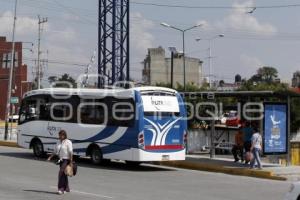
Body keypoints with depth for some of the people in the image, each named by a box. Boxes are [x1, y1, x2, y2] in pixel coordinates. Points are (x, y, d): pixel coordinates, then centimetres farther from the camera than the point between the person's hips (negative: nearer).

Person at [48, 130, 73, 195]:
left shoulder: (68, 142, -9)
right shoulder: (59, 142, 13)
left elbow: (70, 152, -13)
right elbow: (55, 151, 19)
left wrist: (71, 161, -17)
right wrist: (50, 157, 10)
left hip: (66, 160, -8)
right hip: (61, 160, 8)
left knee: (61, 173, -16)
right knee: (64, 174, 12)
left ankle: (61, 189, -15)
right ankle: (66, 188, 22)